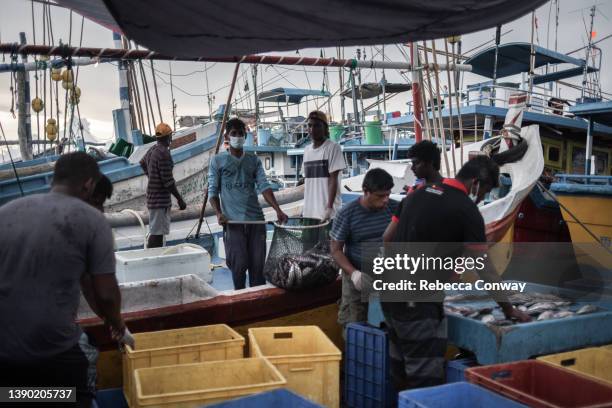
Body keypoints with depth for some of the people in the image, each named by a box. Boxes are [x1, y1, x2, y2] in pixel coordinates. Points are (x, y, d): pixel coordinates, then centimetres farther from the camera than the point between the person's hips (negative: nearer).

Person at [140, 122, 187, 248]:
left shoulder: (152, 150, 10)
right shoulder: (164, 153, -19)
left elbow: (142, 163, 32)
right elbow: (168, 181, -21)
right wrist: (180, 199, -16)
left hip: (152, 196, 10)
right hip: (160, 199, -10)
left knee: (156, 231, 16)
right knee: (157, 233, -10)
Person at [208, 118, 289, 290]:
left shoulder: (254, 160, 13)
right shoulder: (217, 161, 7)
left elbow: (263, 186, 3)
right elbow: (213, 191, 4)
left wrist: (278, 210, -11)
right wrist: (218, 213, -14)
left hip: (256, 219, 3)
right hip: (233, 221, -2)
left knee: (258, 264, 2)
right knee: (239, 264, -6)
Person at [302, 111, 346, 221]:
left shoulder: (333, 148, -6)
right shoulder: (307, 150, 13)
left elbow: (333, 179, -11)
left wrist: (329, 207, -19)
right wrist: (305, 208, 12)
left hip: (327, 212, -6)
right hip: (309, 212, 6)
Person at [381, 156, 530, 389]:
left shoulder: (418, 194, 11)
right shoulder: (467, 210, -10)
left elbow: (387, 239, 16)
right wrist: (508, 309, 3)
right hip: (418, 301, -8)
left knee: (401, 367, 19)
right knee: (425, 377, 0)